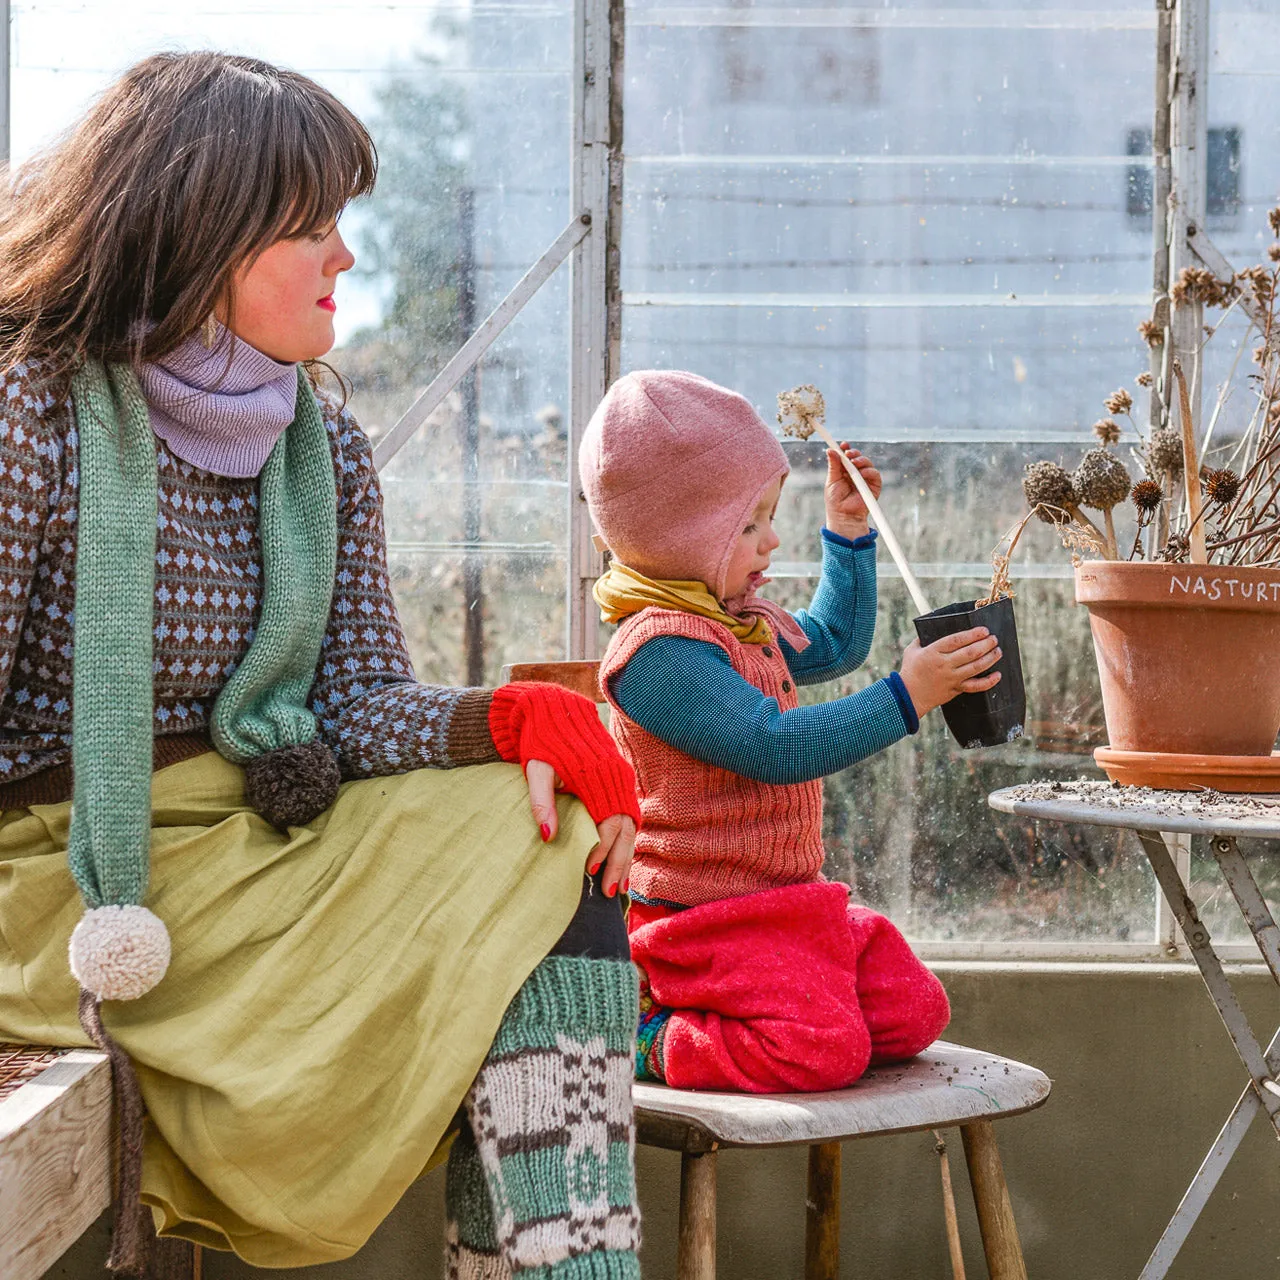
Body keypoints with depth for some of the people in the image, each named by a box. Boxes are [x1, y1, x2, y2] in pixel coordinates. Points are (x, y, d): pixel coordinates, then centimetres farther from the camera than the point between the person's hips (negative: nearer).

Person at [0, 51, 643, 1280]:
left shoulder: (322, 447, 8)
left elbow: (358, 701, 2)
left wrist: (509, 717, -18)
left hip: (265, 839, 7)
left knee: (547, 841, -15)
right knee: (512, 901, -18)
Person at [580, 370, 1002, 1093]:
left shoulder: (740, 625, 14)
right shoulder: (660, 653, -20)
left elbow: (836, 643, 34)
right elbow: (778, 746, -27)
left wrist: (848, 530, 25)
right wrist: (905, 698, -26)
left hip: (787, 905, 10)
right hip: (702, 918, -10)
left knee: (915, 1013, 2)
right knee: (828, 1047, -26)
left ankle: (701, 1012, 8)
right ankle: (653, 1040, -7)